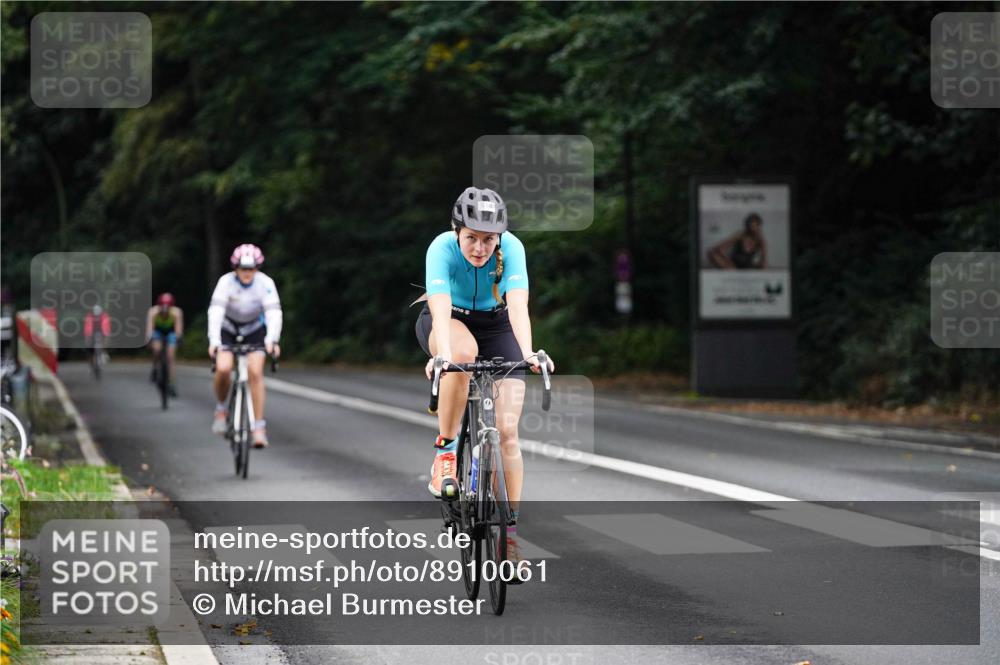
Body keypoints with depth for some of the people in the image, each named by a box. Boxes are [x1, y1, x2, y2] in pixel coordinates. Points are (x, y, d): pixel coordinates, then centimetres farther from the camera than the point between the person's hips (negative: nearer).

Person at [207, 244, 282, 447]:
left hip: (254, 329, 0)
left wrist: (272, 340, -48)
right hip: (228, 328, 0)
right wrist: (214, 341, -48)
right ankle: (221, 409, 3)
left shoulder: (265, 283, -23)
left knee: (255, 372, -17)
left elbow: (274, 312, -32)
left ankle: (259, 426, -10)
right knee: (223, 368, -23)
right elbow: (215, 311, -34)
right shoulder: (226, 282, -25)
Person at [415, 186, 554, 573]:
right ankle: (445, 452, -23)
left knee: (507, 431, -11)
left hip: (495, 325, 1)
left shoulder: (511, 248, -27)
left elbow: (518, 305, -39)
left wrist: (527, 353, -55)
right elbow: (441, 310, -41)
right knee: (464, 353, -40)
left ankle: (511, 530, -2)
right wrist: (443, 355, -59)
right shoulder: (443, 249, -30)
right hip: (448, 323, -1)